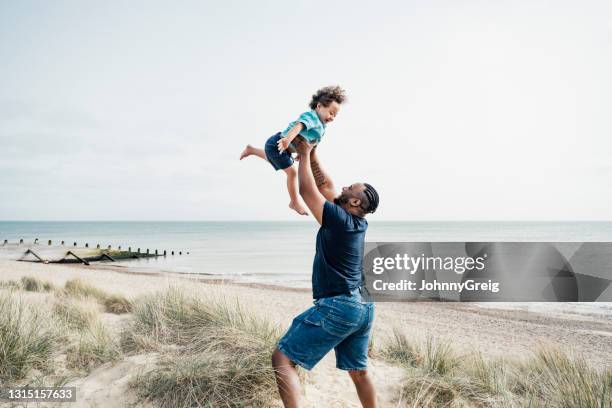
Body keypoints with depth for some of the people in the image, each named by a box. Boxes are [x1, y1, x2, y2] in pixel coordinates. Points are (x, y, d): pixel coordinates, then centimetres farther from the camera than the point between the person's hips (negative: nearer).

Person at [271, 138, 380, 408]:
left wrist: (304, 155, 4)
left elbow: (306, 190, -8)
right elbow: (325, 186, 18)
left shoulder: (339, 219, -14)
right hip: (364, 307, 9)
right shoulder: (358, 222, 9)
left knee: (282, 359, -6)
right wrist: (311, 154, 18)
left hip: (337, 306, -9)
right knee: (358, 371, 21)